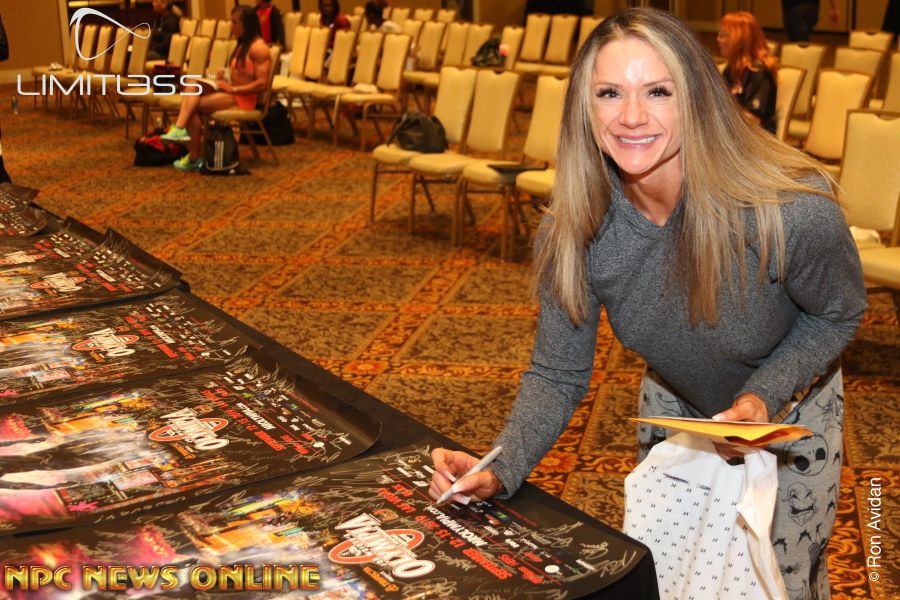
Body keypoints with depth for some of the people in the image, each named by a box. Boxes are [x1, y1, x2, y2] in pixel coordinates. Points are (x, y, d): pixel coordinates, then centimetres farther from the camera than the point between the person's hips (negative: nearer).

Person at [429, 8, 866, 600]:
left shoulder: (794, 212, -36)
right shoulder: (572, 230, -27)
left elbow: (838, 313, -14)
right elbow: (558, 375, -18)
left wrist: (764, 396, -29)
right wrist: (499, 471, -34)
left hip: (793, 412, -2)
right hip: (673, 407, 3)